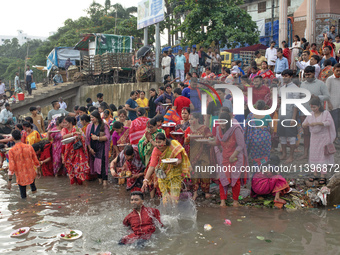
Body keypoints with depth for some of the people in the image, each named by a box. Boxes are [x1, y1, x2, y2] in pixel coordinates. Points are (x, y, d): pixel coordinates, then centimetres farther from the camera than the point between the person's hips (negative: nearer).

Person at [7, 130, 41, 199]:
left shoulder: (11, 151, -17)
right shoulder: (29, 147, -10)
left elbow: (11, 167, -18)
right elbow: (36, 161, -1)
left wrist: (9, 181, -11)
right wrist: (38, 171, 15)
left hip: (21, 176, -2)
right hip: (31, 174, 2)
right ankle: (33, 189, 49)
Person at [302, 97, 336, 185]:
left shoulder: (326, 113, -7)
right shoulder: (310, 115, 4)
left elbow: (329, 122, -20)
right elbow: (303, 125, 5)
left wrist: (317, 123, -31)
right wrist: (305, 124, -20)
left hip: (324, 138, -4)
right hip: (314, 138, 4)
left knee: (323, 157, -3)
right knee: (313, 156, 5)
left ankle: (323, 177, 2)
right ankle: (315, 175, 15)